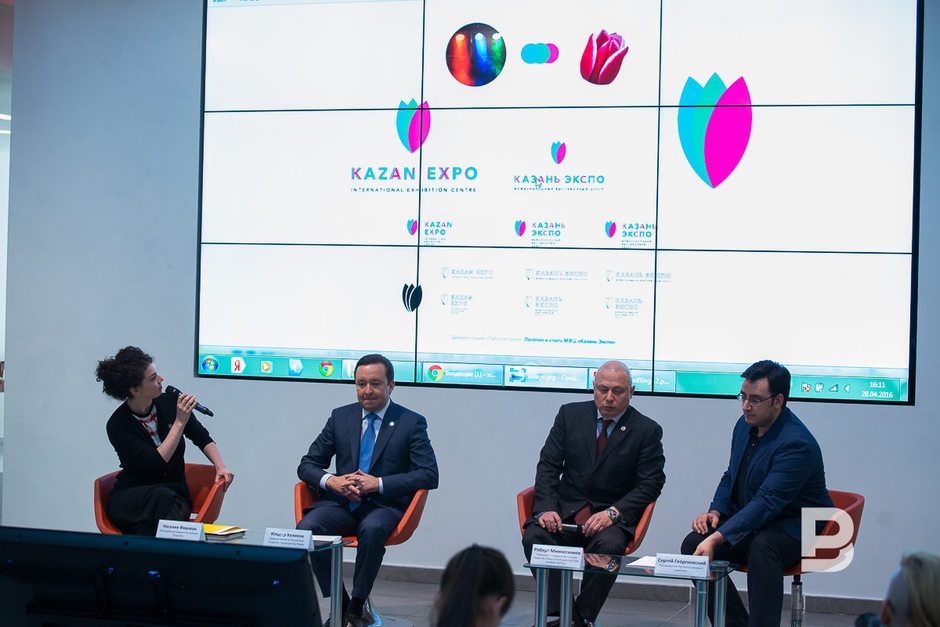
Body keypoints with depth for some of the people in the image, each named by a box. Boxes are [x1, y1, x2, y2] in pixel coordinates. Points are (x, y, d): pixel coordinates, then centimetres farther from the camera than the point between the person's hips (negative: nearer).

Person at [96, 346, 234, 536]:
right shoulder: (118, 424, -13)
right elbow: (157, 463, -22)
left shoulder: (169, 403, -3)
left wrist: (220, 466, -4)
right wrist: (180, 422, -22)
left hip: (175, 495, 3)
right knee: (161, 496, -36)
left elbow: (202, 438, 12)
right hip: (131, 497, -2)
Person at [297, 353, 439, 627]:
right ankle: (339, 604, -12)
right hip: (341, 502, 3)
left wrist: (378, 483, -17)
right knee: (306, 527, -28)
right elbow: (307, 465, 13)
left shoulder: (412, 423, 3)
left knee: (372, 529, -38)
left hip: (384, 505, -3)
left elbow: (429, 475, -7)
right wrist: (331, 481, -11)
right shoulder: (340, 417, 13)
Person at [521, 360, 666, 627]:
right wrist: (547, 507, -12)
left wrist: (613, 513, -19)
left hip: (614, 516, -2)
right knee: (534, 536, -27)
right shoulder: (570, 415, 8)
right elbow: (548, 464, 6)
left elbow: (651, 484, -4)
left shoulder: (647, 431, 0)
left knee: (609, 545, -35)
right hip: (567, 509, 3)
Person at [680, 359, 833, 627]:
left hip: (798, 531, -8)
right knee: (693, 544, -15)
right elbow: (731, 476, 18)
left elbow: (767, 503, -32)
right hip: (749, 524, 8)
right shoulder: (745, 425, 4)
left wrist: (717, 538, -40)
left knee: (762, 546, -39)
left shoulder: (797, 444, -24)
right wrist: (715, 512, -3)